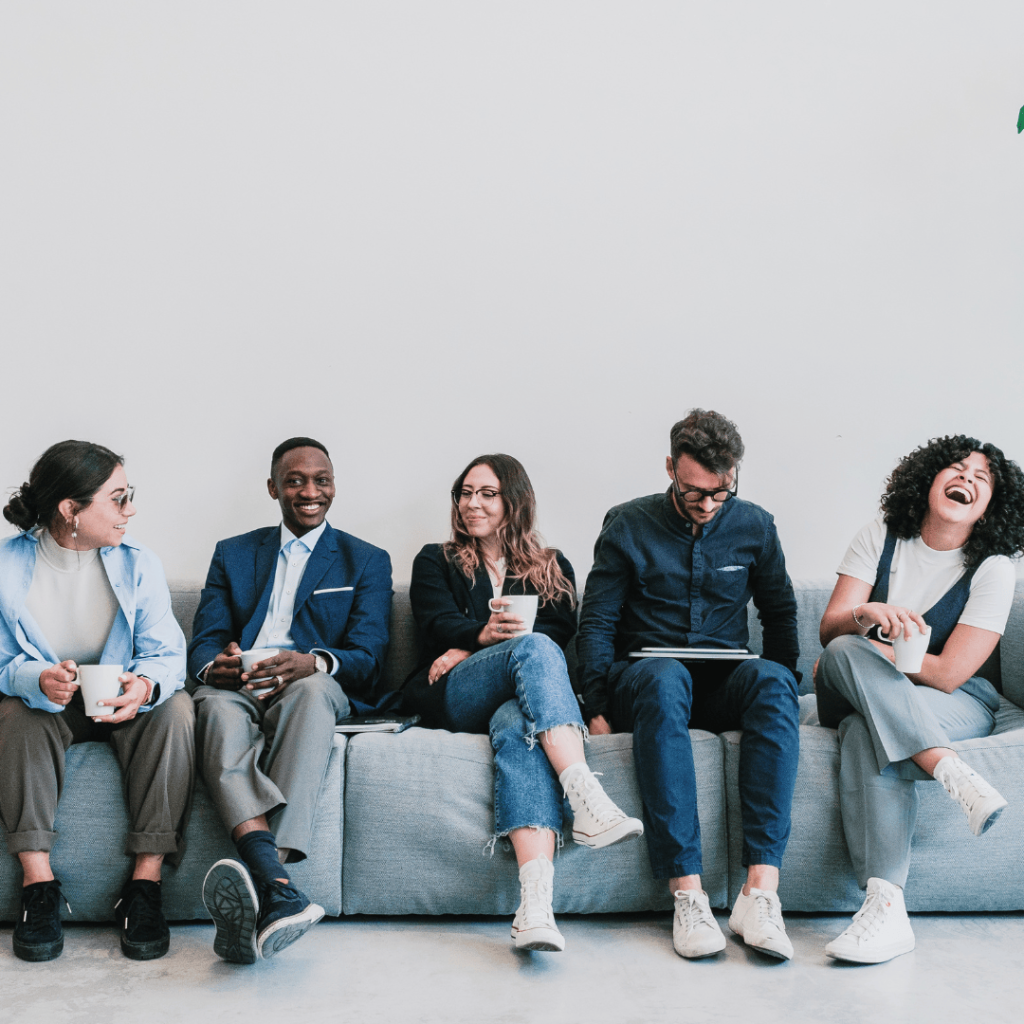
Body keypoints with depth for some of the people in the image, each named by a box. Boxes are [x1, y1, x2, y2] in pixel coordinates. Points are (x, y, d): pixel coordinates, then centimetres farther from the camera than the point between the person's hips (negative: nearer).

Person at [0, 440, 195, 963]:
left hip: (125, 702, 1)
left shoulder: (138, 563, -6)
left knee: (175, 711, -30)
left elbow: (167, 654, -11)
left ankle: (145, 885, -29)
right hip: (44, 702, 0)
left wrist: (144, 685, -36)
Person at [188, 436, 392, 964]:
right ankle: (277, 887, -58)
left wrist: (313, 663, -22)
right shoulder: (232, 554, 23)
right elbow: (203, 641, 11)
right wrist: (214, 665, -17)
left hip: (313, 689, -1)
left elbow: (367, 657, 3)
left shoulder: (367, 561, 17)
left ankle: (257, 879, -54)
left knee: (312, 689, -39)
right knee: (217, 705, -36)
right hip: (236, 688, 2)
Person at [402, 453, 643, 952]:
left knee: (516, 724, -40)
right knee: (534, 649, -34)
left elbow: (563, 631, 6)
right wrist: (484, 635, -23)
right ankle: (589, 800, -54)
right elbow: (441, 626, 4)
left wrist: (471, 653, -6)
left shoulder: (552, 568, 26)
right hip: (451, 701, -1)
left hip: (518, 696, 1)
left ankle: (535, 902, -59)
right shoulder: (435, 562, 24)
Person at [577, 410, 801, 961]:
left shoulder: (754, 527, 9)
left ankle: (760, 889, -42)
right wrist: (598, 709, -11)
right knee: (665, 677, -39)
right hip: (644, 679, -2)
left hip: (724, 685, 2)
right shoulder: (628, 525, 2)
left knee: (771, 678, -34)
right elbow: (596, 623, 1)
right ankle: (686, 891, -42)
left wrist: (778, 692, 3)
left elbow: (780, 612, 19)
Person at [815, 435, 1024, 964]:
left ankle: (885, 904, -46)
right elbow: (829, 629, -6)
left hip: (957, 703, -2)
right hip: (858, 695, 3)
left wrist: (857, 655, -12)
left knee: (868, 734, -35)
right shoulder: (881, 537, 3)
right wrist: (867, 615, -29)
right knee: (846, 651, -34)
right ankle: (956, 775, -42)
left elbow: (947, 674, -13)